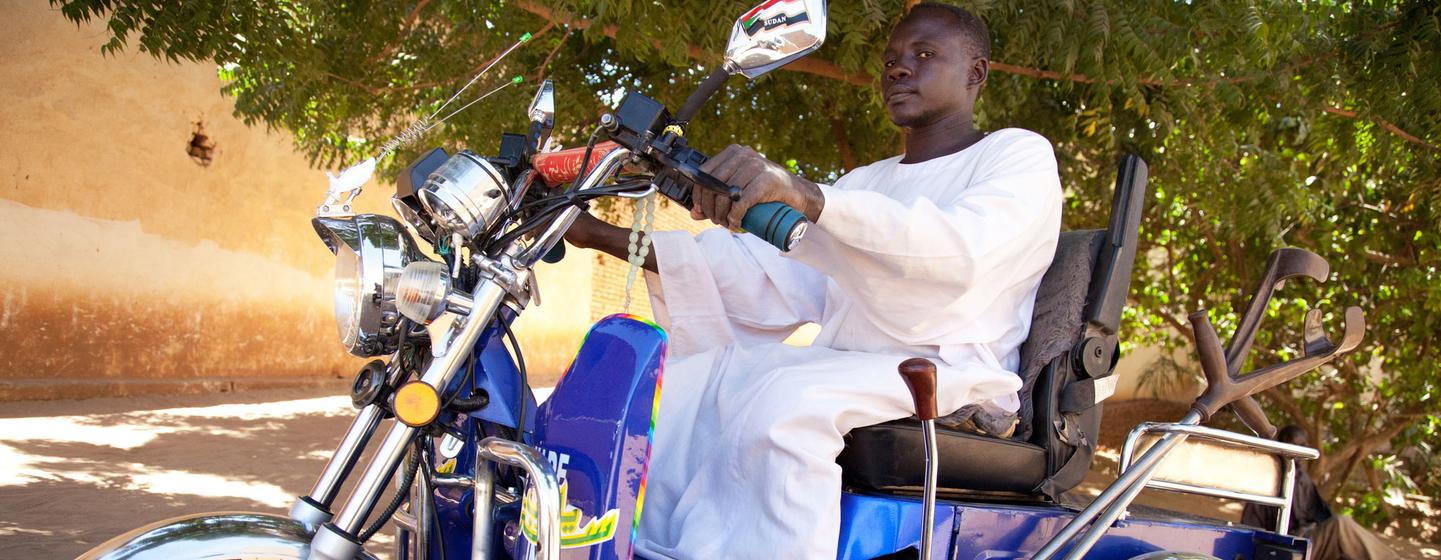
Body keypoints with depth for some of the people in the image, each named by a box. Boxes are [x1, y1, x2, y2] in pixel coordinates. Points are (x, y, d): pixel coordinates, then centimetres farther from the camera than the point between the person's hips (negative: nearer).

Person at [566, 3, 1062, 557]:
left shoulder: (1021, 153, 4)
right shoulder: (864, 182, 28)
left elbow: (961, 250, -21)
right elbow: (775, 281, 14)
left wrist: (805, 196, -38)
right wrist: (603, 236, 3)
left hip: (951, 375, -7)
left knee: (782, 401, -36)